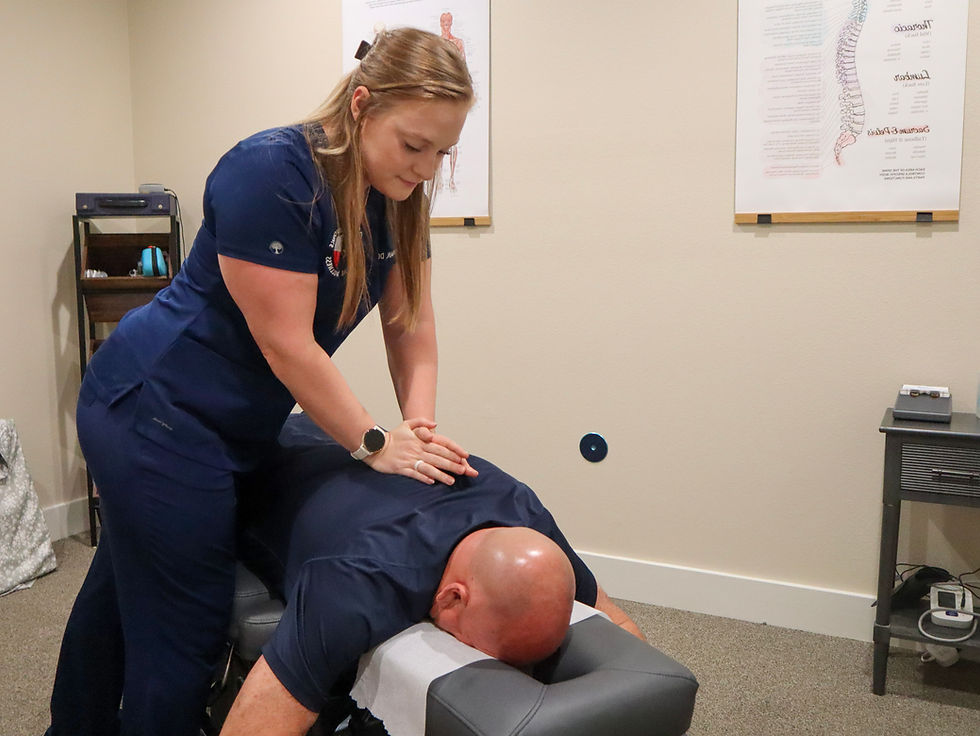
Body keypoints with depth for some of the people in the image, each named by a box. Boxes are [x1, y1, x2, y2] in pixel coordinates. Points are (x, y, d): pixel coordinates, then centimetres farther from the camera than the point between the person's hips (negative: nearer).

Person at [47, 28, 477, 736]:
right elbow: (286, 345, -25)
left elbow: (411, 324, 2)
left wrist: (420, 423, -12)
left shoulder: (398, 197, 0)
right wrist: (376, 443, -19)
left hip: (235, 428, 9)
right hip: (156, 416, -9)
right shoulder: (271, 172, -24)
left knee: (122, 592, 26)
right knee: (183, 634, -1)